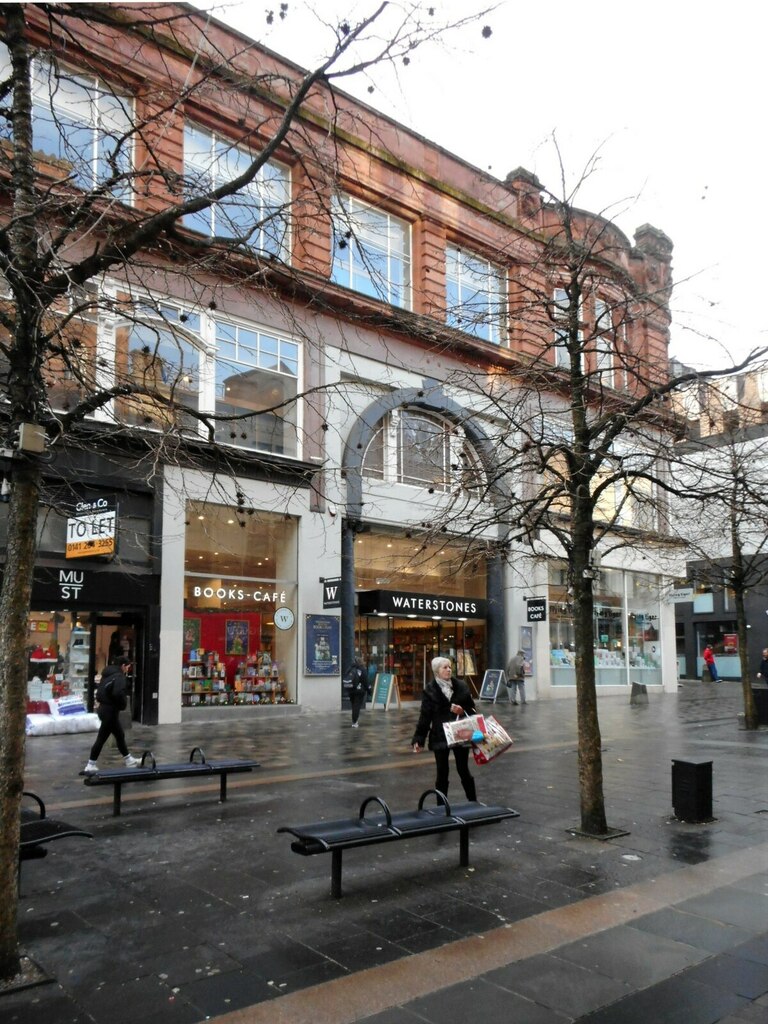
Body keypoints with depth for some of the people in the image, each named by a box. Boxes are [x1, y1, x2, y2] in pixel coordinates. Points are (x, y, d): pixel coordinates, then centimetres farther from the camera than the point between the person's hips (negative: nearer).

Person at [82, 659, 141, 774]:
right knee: (101, 739, -3)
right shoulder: (119, 676, -15)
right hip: (110, 711, -10)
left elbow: (100, 692, 12)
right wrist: (123, 704, -14)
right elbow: (118, 693, -31)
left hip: (104, 708, 10)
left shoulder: (107, 675, 13)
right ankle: (90, 766, 3)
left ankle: (129, 761, 28)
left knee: (120, 735, 18)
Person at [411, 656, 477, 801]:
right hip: (440, 737, -1)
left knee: (464, 771, 10)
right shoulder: (430, 690, -6)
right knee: (442, 773, 7)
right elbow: (425, 716, -5)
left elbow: (471, 709, 5)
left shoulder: (461, 686, -1)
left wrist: (462, 711, -16)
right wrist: (418, 740, -8)